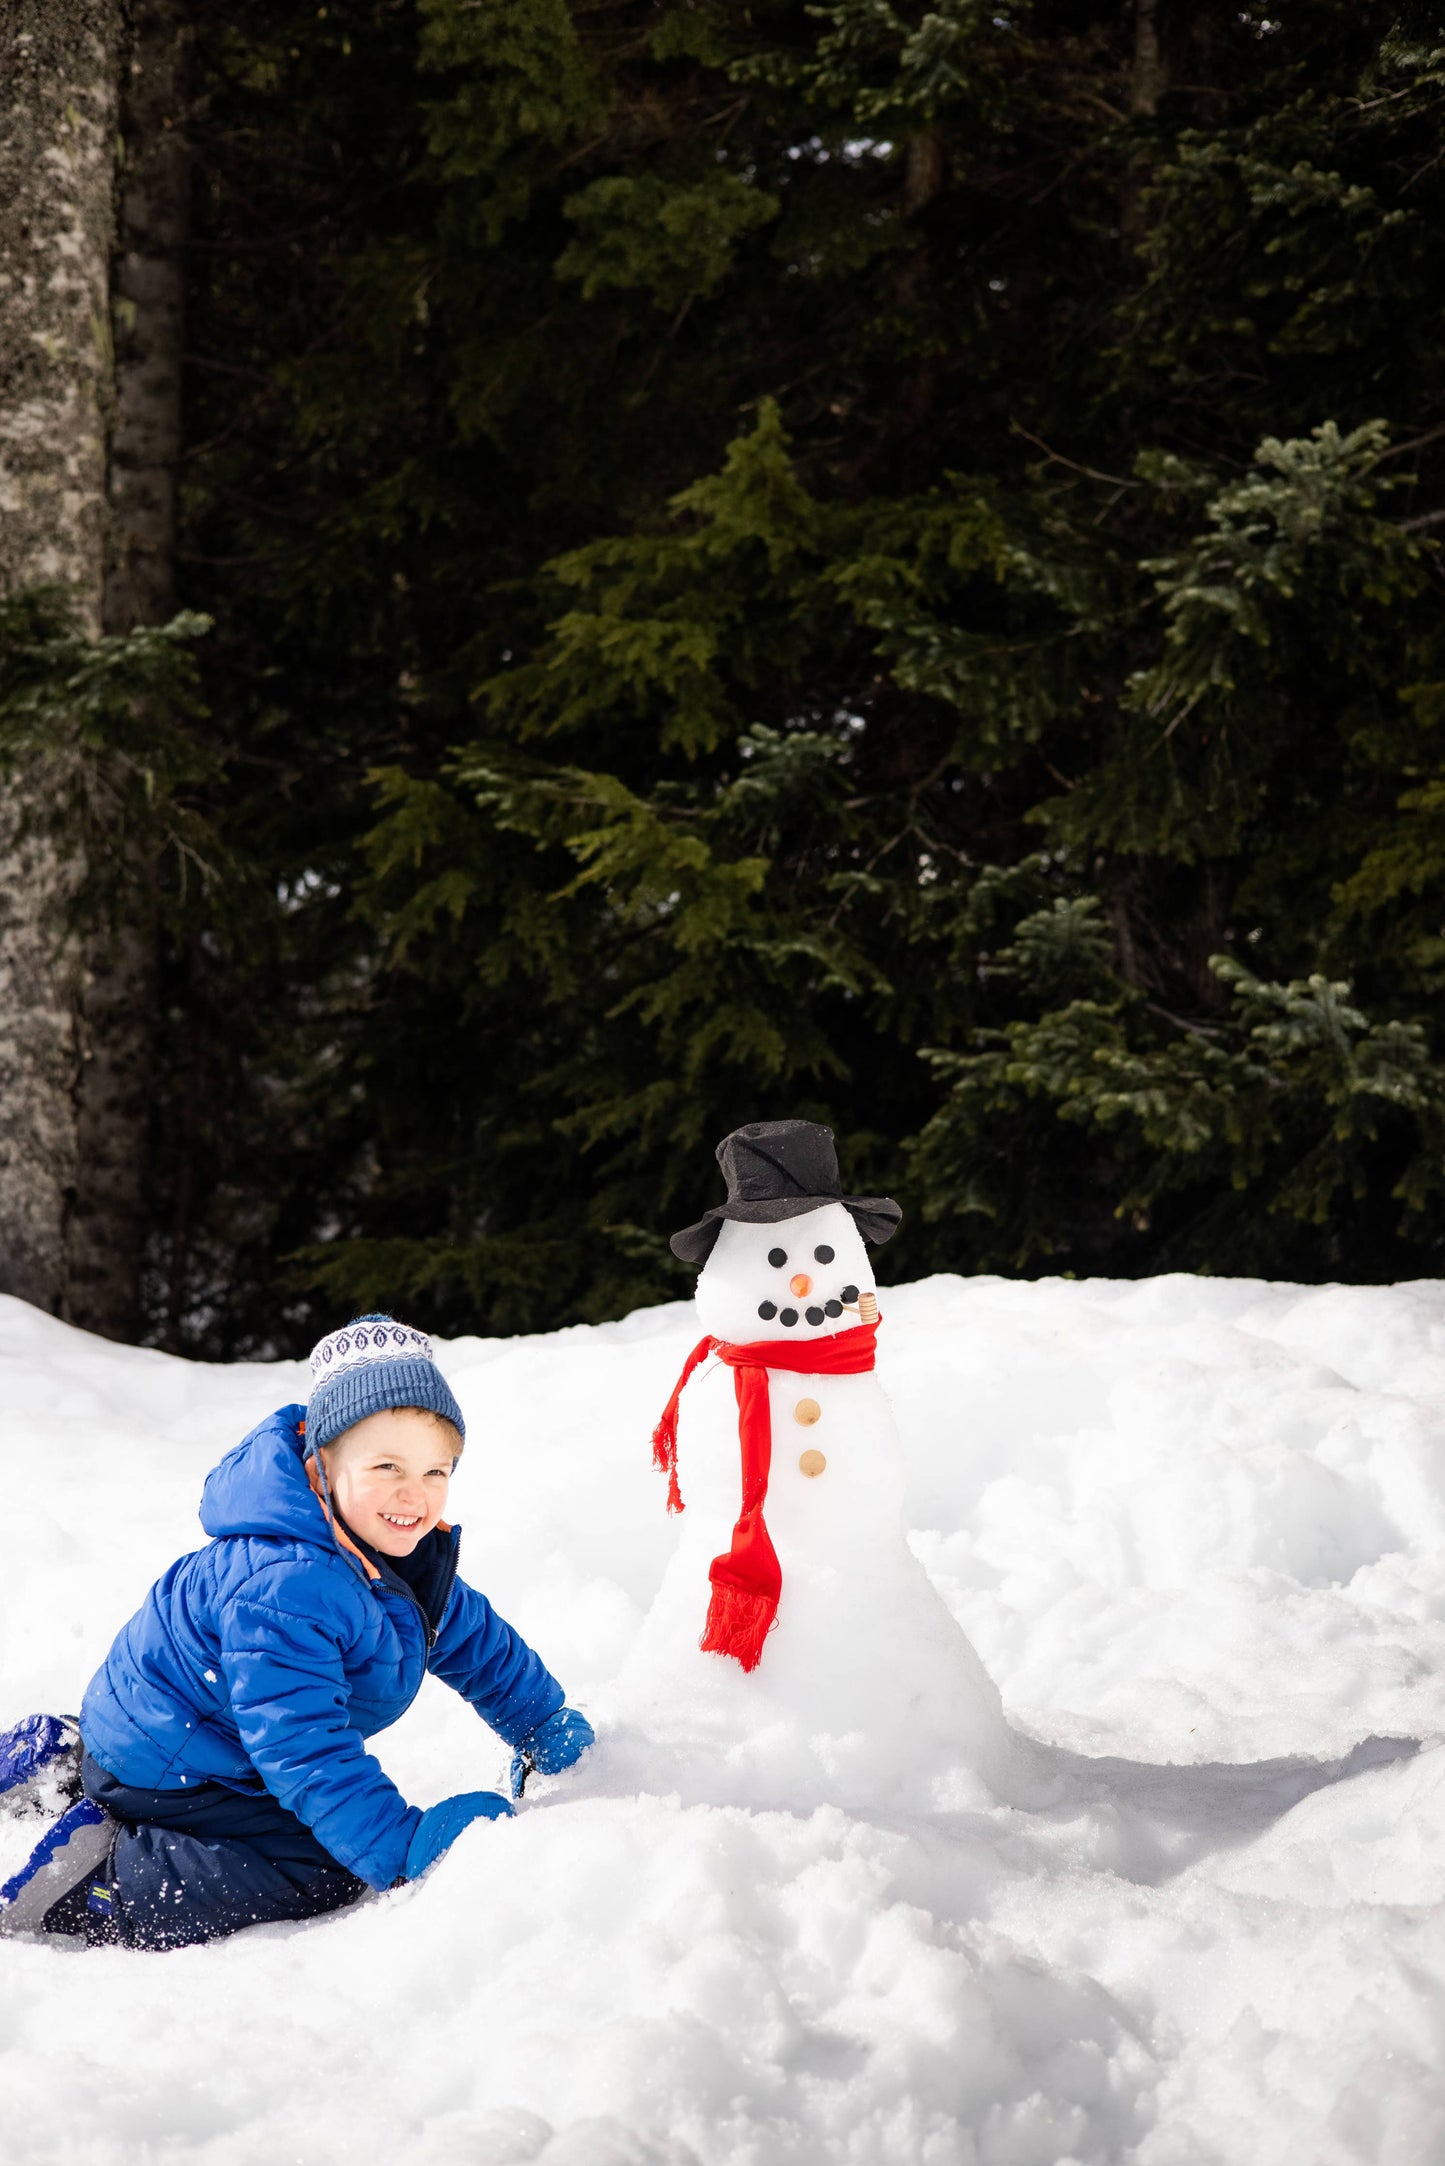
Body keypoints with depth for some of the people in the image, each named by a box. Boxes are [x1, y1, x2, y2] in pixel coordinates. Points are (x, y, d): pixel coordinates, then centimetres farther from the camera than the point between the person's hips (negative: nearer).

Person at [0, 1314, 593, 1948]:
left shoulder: (405, 1553, -3)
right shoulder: (284, 1587, -35)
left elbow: (478, 1641, 14)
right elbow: (305, 1748, -37)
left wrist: (548, 1728, 17)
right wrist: (401, 1847, -39)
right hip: (159, 1770, -10)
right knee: (325, 1873, -18)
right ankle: (86, 1884, -13)